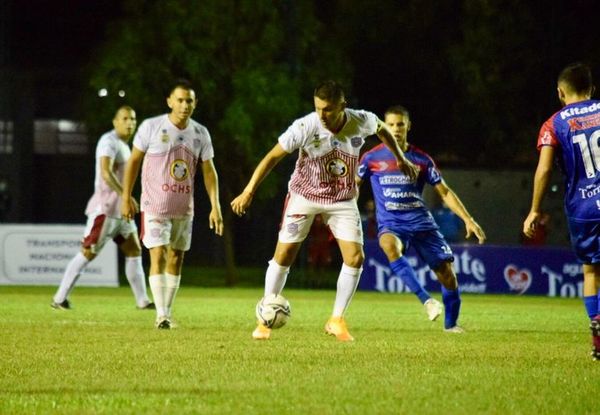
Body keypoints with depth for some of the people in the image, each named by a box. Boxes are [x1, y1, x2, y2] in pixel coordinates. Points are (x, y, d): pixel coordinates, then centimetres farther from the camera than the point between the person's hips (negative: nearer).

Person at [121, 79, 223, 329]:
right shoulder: (151, 127, -8)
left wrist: (215, 206, -2)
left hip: (184, 208, 4)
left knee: (176, 259, 8)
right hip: (155, 205, -4)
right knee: (158, 256, -13)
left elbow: (209, 171, 6)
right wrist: (126, 198, -2)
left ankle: (168, 313, 17)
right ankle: (161, 315, -16)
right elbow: (134, 161, 0)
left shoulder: (200, 134, 2)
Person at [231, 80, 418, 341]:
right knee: (283, 256, -5)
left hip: (342, 200, 2)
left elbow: (382, 130, 8)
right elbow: (273, 157, -18)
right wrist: (248, 192, -22)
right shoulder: (305, 127, -26)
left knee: (355, 258, -9)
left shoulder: (362, 121, -17)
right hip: (304, 196, -2)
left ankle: (336, 320, 5)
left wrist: (401, 159, 18)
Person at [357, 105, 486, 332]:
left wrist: (468, 219, 2)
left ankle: (451, 323, 17)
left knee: (446, 272, -6)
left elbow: (444, 192, 10)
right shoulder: (372, 158, 3)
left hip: (421, 222, 2)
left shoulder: (421, 159, 5)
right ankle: (426, 299, -41)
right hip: (391, 224, -2)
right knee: (390, 245, -38)